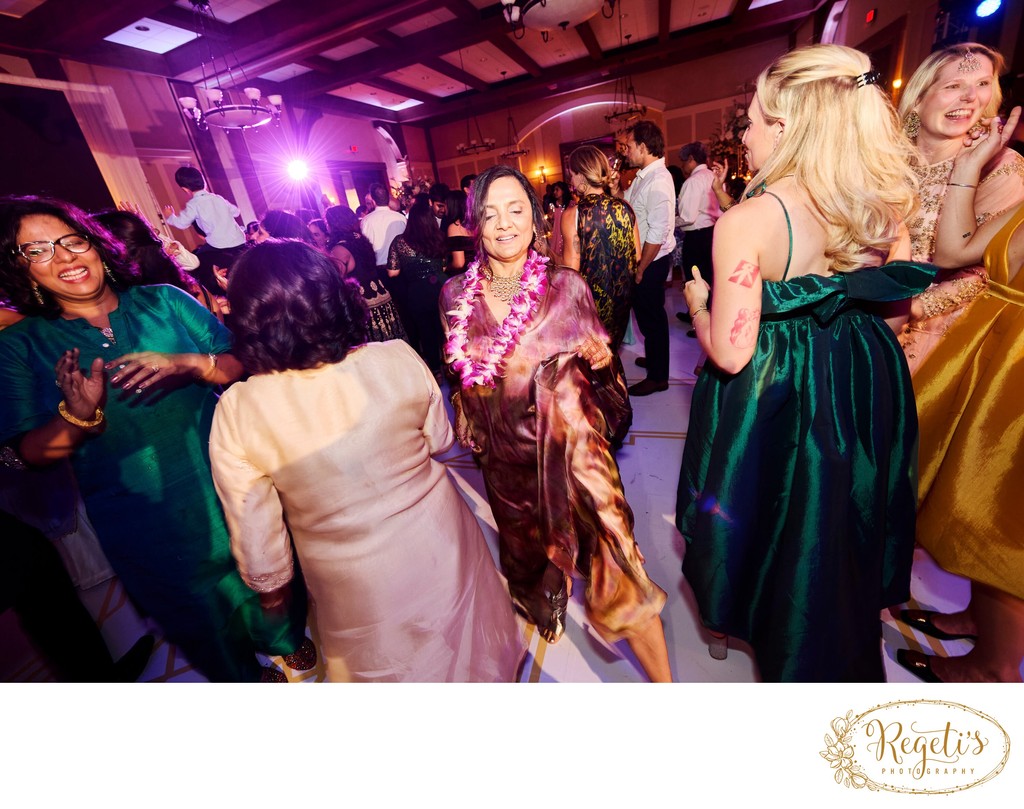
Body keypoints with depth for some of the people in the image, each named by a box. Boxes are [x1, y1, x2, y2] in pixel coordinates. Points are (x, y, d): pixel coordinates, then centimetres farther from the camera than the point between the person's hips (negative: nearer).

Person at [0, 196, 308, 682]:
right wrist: (77, 415, -26)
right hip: (144, 527, 0)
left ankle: (288, 649, 52)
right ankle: (241, 679, 51)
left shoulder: (164, 300, -2)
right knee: (203, 627, 21)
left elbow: (243, 362, -7)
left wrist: (186, 363, -25)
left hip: (228, 490, 0)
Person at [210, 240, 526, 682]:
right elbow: (439, 438, -5)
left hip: (357, 588, 0)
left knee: (383, 664, 33)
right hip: (436, 545, 1)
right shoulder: (400, 360, -22)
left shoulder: (236, 414, -24)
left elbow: (255, 531, -11)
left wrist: (271, 587, 8)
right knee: (460, 646, 34)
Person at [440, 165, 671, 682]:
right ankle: (541, 610, 62)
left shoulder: (567, 286, -9)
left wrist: (602, 358, -19)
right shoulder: (457, 295, -5)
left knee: (613, 552, -1)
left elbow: (594, 359, 1)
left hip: (571, 447, -2)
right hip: (506, 455, 3)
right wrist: (471, 431, 4)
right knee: (525, 544, 26)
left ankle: (662, 680, 27)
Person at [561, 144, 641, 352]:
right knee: (611, 354, 25)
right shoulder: (624, 208, -3)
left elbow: (571, 269, -18)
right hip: (621, 297, 5)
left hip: (589, 300, -4)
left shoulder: (572, 216, -17)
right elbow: (637, 257, 3)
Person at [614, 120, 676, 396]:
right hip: (641, 259, 9)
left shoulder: (658, 180, -20)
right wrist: (614, 189, 3)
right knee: (648, 313, 21)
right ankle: (654, 359, 42)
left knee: (651, 316, 2)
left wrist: (640, 269, -19)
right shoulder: (642, 176, 10)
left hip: (652, 261, -9)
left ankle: (657, 376, 18)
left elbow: (658, 233, -23)